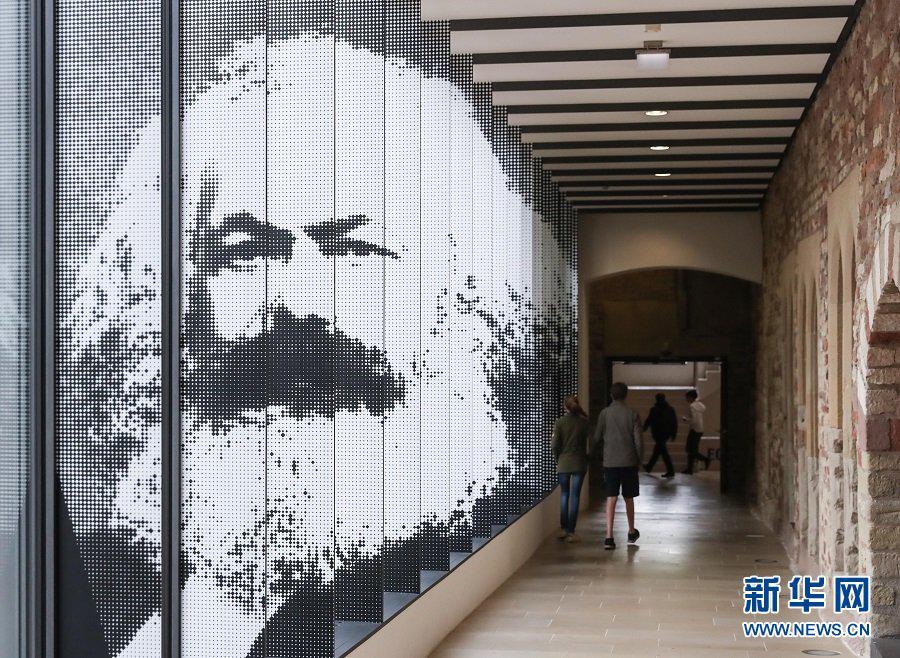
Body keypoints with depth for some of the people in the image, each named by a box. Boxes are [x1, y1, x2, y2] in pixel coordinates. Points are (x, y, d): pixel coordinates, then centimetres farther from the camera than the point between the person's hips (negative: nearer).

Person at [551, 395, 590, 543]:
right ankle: (571, 532, 0)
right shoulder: (583, 422, -6)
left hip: (563, 463, 1)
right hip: (579, 464, -1)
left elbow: (555, 445, -7)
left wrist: (557, 460, 9)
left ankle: (563, 529, 18)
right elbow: (590, 436, 11)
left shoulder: (560, 423, -6)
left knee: (564, 495, 15)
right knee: (575, 496, 2)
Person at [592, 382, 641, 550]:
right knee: (629, 498, 16)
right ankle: (631, 532, 31)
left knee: (611, 499, -4)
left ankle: (609, 537, -13)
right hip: (629, 461, 1)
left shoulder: (605, 413, -2)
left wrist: (600, 450, 22)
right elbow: (638, 440, -4)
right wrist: (639, 459, 9)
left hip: (610, 462, 0)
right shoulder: (632, 414, -3)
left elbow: (597, 438, 2)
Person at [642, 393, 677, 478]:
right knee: (657, 450, 20)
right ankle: (649, 467, 36)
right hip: (667, 434, 7)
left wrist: (644, 428, 13)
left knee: (663, 452, -5)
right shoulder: (670, 409, 4)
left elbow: (649, 420, -5)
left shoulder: (654, 409, -12)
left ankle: (670, 471, -11)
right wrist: (673, 435, 11)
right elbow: (675, 422, 6)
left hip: (658, 433, -7)